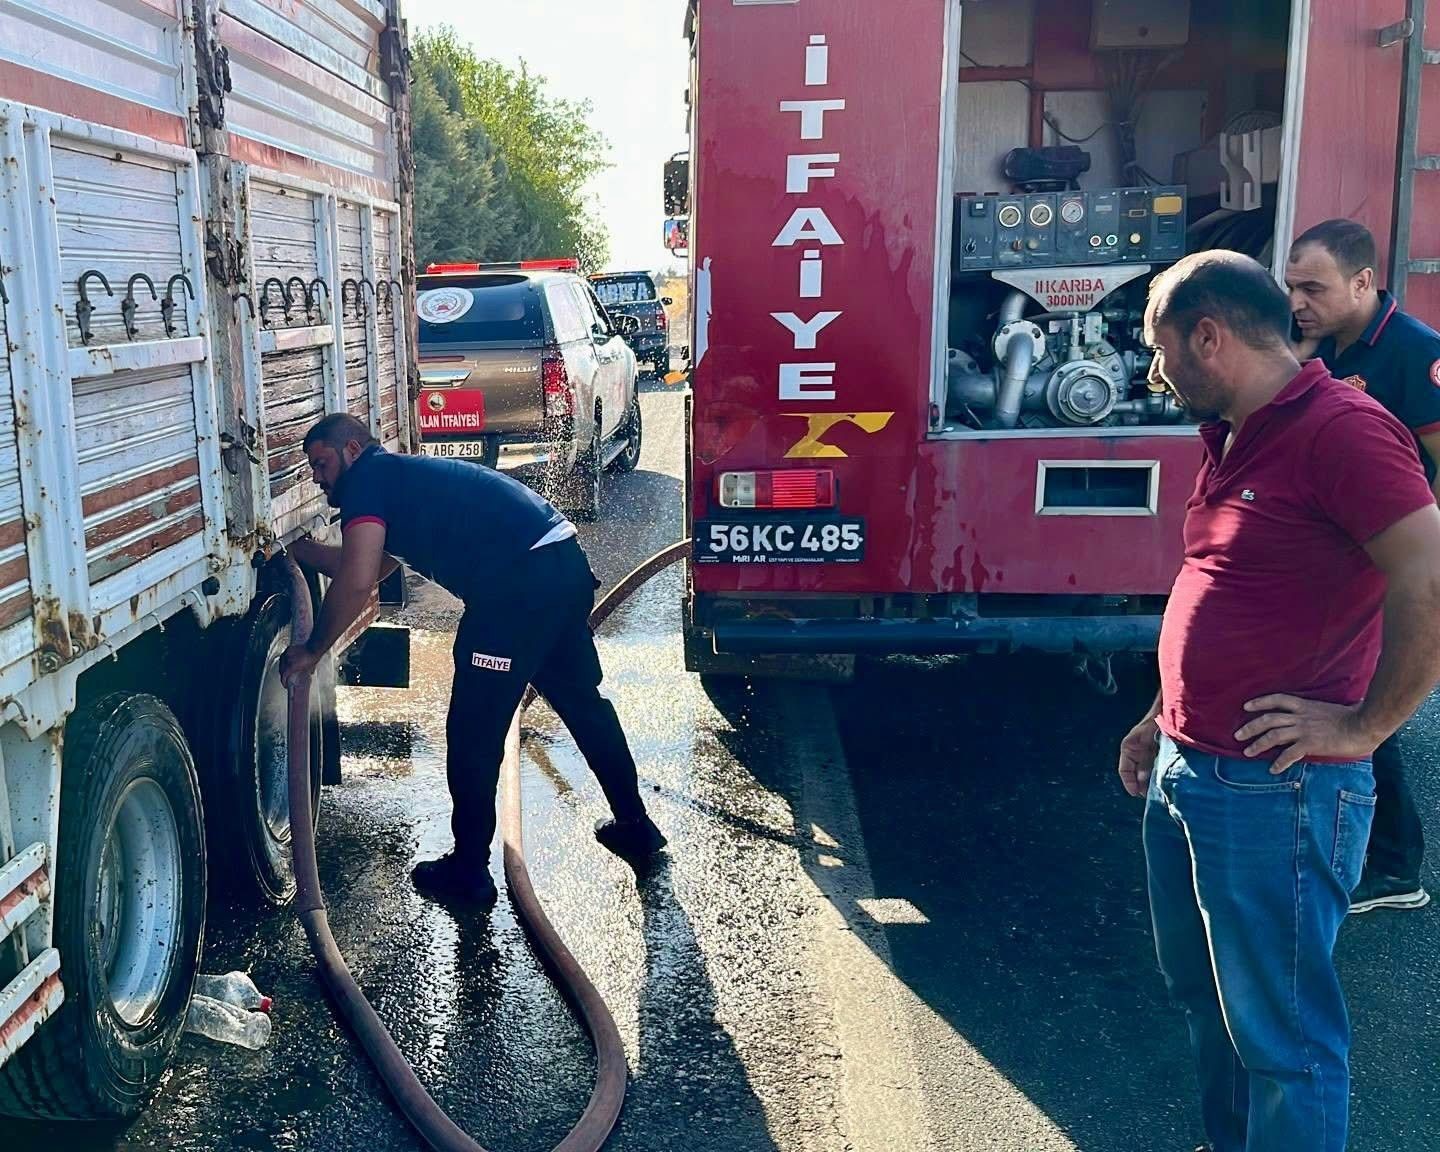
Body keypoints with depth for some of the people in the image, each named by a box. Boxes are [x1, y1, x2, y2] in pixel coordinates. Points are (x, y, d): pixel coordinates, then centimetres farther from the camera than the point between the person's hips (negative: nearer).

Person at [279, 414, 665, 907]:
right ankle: (634, 826, 37)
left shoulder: (366, 479, 0)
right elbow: (372, 566, 36)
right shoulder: (404, 476, 27)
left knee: (473, 731, 4)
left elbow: (355, 583, -12)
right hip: (566, 561, 10)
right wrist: (295, 548, 39)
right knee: (582, 699, 24)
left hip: (517, 582, -10)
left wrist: (313, 650, 0)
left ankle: (469, 870, 16)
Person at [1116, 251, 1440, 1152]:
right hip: (1185, 774, 10)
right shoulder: (1233, 439, 14)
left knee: (1280, 1033, 6)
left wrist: (1362, 726, -18)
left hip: (1273, 793, -10)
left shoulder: (1340, 428, -17)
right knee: (1207, 1000, 24)